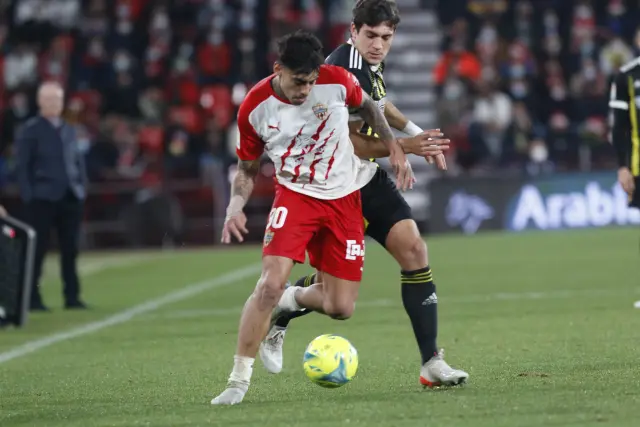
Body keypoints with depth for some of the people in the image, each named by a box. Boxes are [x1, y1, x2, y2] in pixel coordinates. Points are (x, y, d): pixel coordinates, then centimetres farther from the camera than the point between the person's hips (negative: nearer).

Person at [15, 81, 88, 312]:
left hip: (70, 197, 5)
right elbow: (23, 167, -5)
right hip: (43, 198, -5)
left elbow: (78, 162, 18)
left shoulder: (69, 130, 15)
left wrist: (82, 187, 6)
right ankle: (33, 298, 3)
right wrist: (28, 196, -13)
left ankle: (72, 297, 10)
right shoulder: (30, 130, -1)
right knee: (38, 248, -2)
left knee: (70, 249, 5)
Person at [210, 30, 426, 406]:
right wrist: (235, 207, -17)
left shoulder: (337, 81, -14)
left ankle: (288, 303, 32)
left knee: (341, 308, -2)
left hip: (345, 198, 2)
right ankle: (239, 381, -15)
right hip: (295, 195, -2)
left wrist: (395, 148, 1)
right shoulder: (254, 109, -14)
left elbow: (368, 106, 10)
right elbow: (247, 168, 0)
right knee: (271, 283, -24)